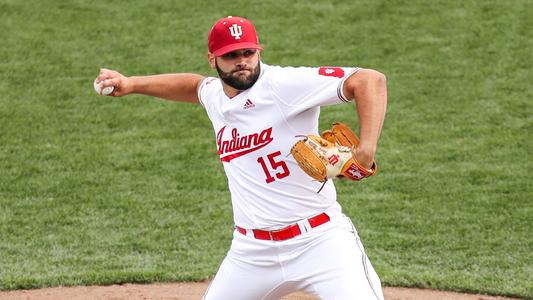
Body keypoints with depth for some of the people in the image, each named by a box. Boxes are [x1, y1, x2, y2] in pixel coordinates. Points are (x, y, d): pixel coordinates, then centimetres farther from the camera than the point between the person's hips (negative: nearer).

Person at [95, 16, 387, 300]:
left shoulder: (284, 85, -14)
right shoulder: (214, 96, 8)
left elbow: (370, 80, -20)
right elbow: (195, 85, 34)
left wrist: (366, 148, -32)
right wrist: (132, 83, 26)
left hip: (318, 240, -6)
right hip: (253, 250, 6)